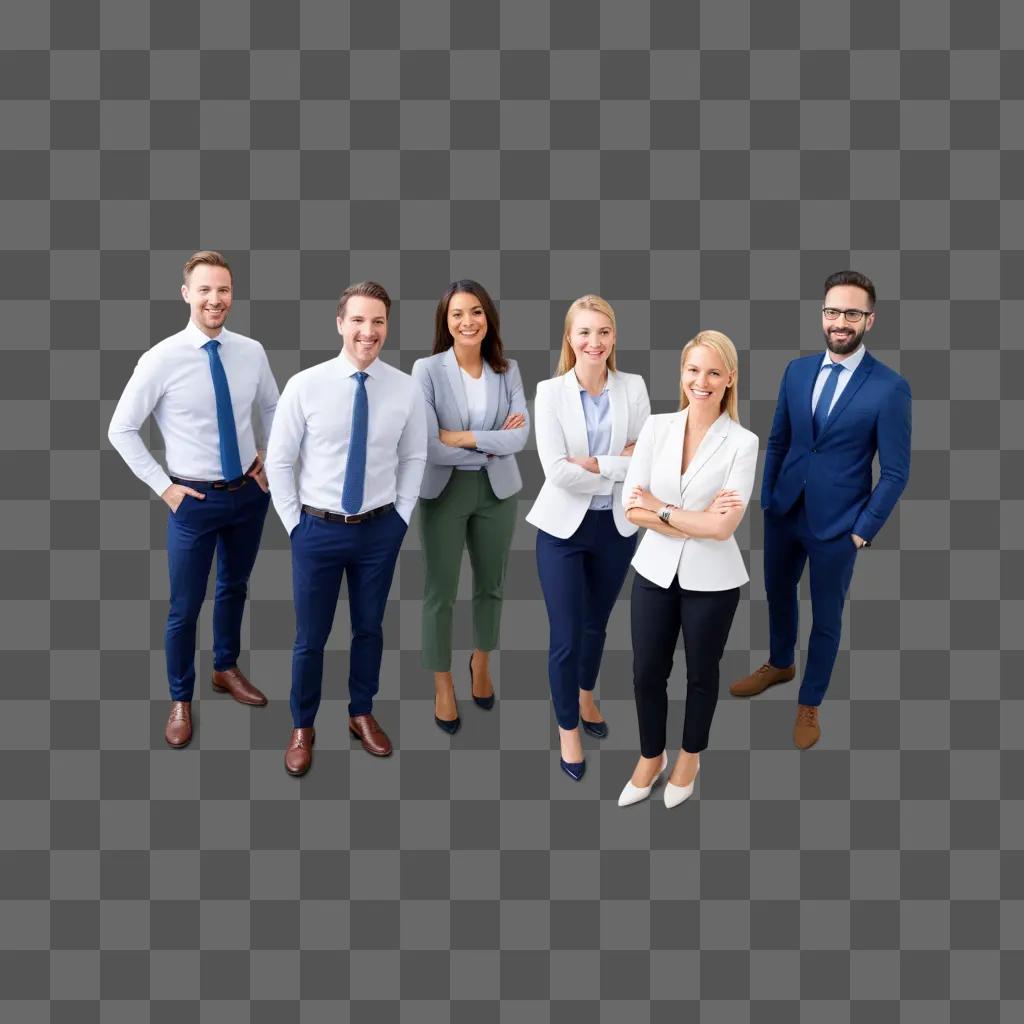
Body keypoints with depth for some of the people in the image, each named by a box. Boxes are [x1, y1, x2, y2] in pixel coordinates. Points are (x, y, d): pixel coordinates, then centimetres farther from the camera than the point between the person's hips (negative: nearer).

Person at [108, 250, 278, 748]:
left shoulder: (252, 352, -4)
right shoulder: (161, 359, -15)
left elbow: (272, 409, 14)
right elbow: (121, 430, -8)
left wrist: (271, 461, 5)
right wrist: (163, 487, -9)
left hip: (250, 492, 4)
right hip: (195, 499, -4)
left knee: (234, 588, 22)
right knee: (185, 607, 7)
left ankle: (226, 669, 45)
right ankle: (180, 700, 29)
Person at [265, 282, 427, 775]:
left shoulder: (406, 389, -6)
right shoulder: (304, 385, -11)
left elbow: (414, 458, 6)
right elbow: (279, 461, -3)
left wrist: (400, 516, 2)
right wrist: (294, 522, -3)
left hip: (380, 530, 2)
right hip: (318, 530, -1)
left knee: (369, 629, 17)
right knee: (310, 637, 10)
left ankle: (362, 715, 39)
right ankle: (302, 728, 32)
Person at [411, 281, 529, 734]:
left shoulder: (507, 370, -2)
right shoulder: (427, 370, -12)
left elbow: (521, 436, -12)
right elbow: (429, 447, -19)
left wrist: (462, 436, -18)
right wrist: (493, 443, -13)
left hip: (497, 490, 3)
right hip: (444, 491, -3)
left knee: (490, 584, 19)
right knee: (440, 591, 8)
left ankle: (481, 662, 44)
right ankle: (442, 684, 27)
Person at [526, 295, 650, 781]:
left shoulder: (634, 387, -2)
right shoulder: (549, 391, -9)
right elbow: (556, 471, -17)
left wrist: (594, 464, -17)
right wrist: (619, 467, -13)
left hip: (617, 525, 3)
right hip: (564, 527, -2)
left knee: (596, 624, 21)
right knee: (566, 636, 3)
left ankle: (586, 697, 48)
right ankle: (568, 727, 25)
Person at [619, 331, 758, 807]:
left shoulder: (742, 442, -11)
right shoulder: (656, 427, -3)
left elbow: (723, 526, -19)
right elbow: (631, 506, -8)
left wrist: (662, 509, -12)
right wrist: (696, 522, -17)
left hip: (711, 579, -2)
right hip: (655, 571, 3)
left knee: (701, 674, 17)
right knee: (646, 673, 13)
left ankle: (689, 757, 41)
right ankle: (651, 755, 38)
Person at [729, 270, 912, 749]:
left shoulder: (890, 387, -14)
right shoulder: (797, 370, 0)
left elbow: (895, 471, -10)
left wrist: (864, 529, -11)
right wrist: (766, 497, 7)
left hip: (838, 522, -4)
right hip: (784, 510, 5)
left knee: (826, 617, 12)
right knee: (778, 592, 23)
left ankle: (809, 704, 32)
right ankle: (780, 664, 51)